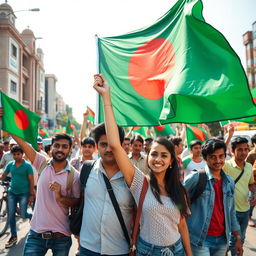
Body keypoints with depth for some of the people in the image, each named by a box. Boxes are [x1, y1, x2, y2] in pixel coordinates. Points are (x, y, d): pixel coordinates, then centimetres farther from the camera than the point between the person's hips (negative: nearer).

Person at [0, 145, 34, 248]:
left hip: (23, 193, -4)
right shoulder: (10, 164, 2)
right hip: (12, 192, 4)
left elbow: (31, 181, -8)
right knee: (10, 215, 3)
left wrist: (31, 195, -9)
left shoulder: (27, 165, -9)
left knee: (23, 215, -5)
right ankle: (13, 236, 19)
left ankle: (32, 216, 32)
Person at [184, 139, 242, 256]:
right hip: (200, 240, -5)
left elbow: (231, 212, 13)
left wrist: (238, 238, 14)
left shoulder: (230, 182, 6)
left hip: (222, 240, 6)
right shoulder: (196, 177, -13)